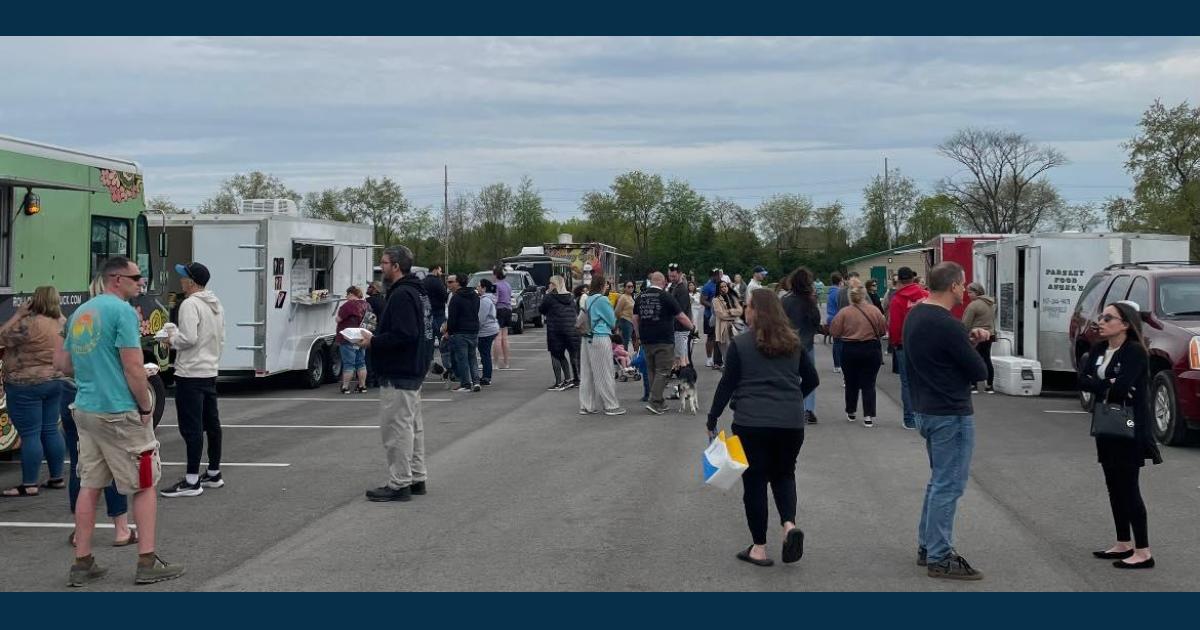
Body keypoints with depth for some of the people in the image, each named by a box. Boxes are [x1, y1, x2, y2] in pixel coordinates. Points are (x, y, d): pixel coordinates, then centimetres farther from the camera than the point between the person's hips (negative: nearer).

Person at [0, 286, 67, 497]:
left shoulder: (30, 324, -20)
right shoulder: (60, 323, 6)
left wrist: (18, 314, -7)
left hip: (27, 385, -8)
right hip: (55, 382, 8)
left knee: (30, 434, -4)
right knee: (51, 430, 14)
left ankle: (29, 485, -1)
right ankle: (57, 478, 19)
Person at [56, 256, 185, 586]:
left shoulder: (80, 313, 12)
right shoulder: (122, 311, -13)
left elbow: (61, 363, 20)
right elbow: (133, 368, -17)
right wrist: (146, 408, -8)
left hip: (85, 410, 8)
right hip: (120, 413, -7)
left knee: (90, 485, 12)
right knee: (145, 485, 3)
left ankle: (82, 564, 14)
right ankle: (147, 563, 4)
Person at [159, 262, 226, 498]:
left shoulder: (190, 304, -15)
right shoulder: (216, 305, 13)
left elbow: (189, 338, -24)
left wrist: (172, 339, -6)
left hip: (191, 374, -9)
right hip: (210, 372, 9)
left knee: (191, 428, -7)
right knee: (211, 424, 15)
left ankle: (192, 481, -6)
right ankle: (214, 474, 24)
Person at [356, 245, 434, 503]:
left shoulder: (401, 295, -19)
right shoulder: (418, 291, 14)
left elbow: (403, 335, -28)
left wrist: (373, 341, -16)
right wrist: (375, 336, 14)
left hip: (398, 375, -11)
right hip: (414, 370, 11)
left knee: (397, 427, -5)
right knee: (413, 426, 17)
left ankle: (398, 484, -1)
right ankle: (416, 478, 25)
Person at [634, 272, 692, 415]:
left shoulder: (641, 297, 7)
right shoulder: (666, 296, -9)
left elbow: (635, 318, 11)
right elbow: (681, 317, -6)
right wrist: (692, 328, 8)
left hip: (646, 340, 6)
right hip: (663, 340, -6)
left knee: (651, 371, 14)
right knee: (663, 372, -3)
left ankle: (660, 402, 20)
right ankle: (655, 402, -13)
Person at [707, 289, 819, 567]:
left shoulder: (740, 344, -4)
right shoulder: (793, 343, 8)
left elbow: (727, 384, -4)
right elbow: (812, 379, 15)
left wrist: (712, 419, 4)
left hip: (751, 422, -3)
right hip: (791, 422, 3)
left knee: (754, 481, 6)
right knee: (784, 474, 19)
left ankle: (759, 547, 9)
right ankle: (790, 524, -6)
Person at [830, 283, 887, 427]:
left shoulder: (844, 312, -12)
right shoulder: (875, 310, -8)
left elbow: (834, 332, -9)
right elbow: (883, 330, 0)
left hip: (850, 351, 0)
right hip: (872, 350, 0)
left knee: (851, 383, 16)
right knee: (868, 384, 5)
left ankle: (851, 412, 28)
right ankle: (868, 416, -2)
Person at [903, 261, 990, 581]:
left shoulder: (915, 316, 7)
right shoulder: (948, 326, -22)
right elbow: (979, 371, -15)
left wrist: (968, 341, 6)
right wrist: (974, 351, 6)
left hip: (925, 410, 10)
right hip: (951, 414, -10)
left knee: (939, 480, 20)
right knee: (948, 485, -3)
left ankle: (927, 547, 26)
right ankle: (939, 558, 2)